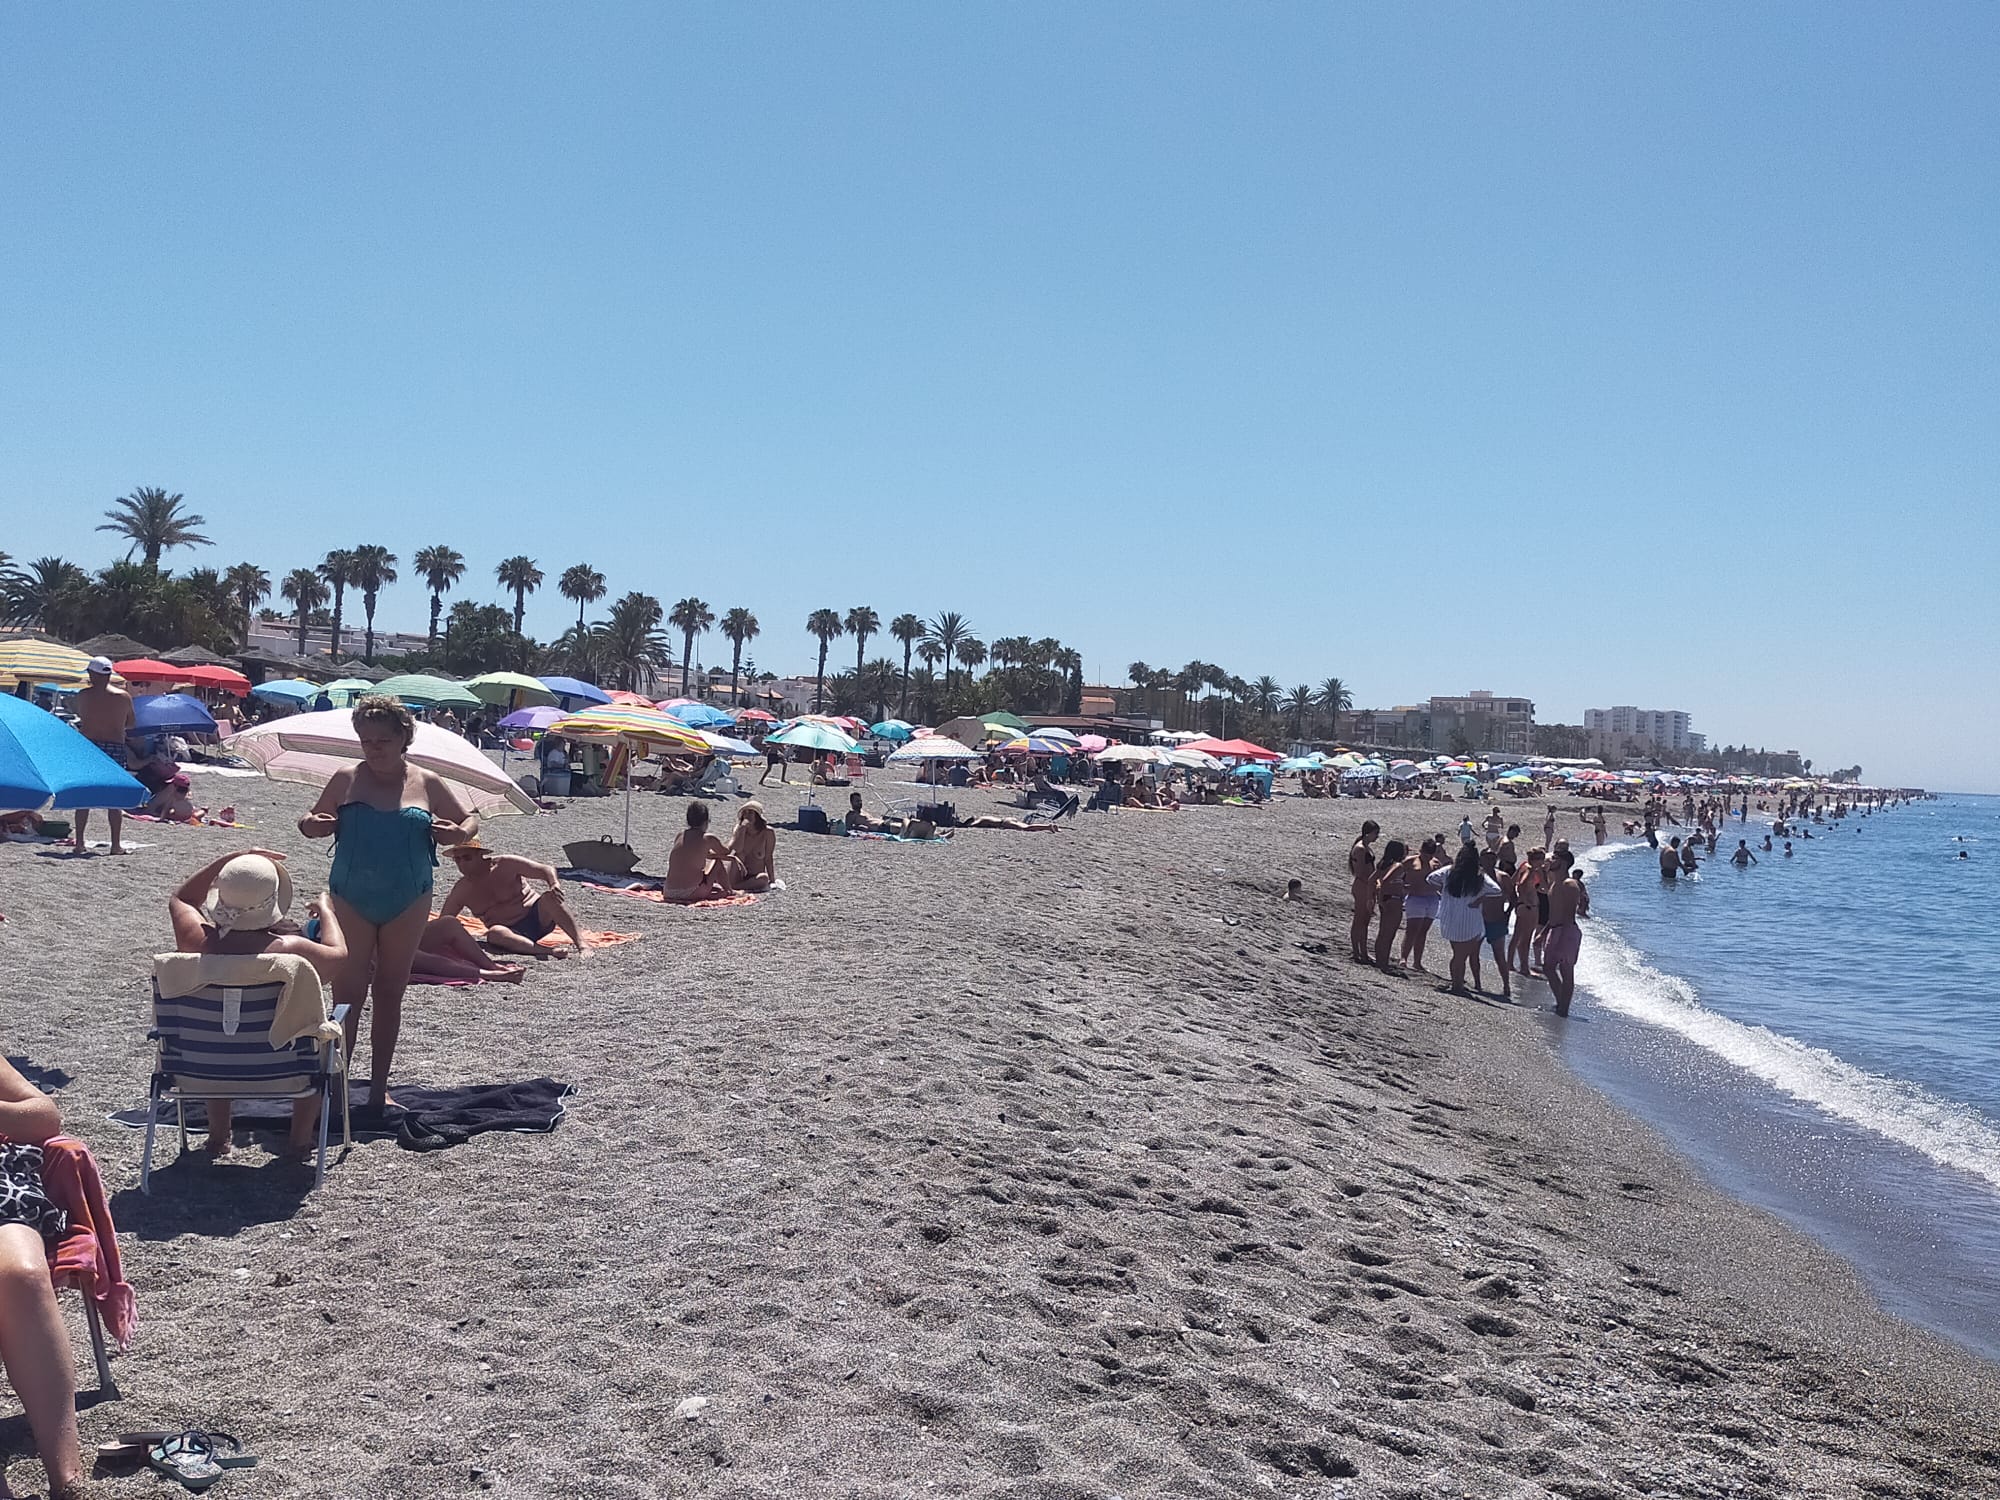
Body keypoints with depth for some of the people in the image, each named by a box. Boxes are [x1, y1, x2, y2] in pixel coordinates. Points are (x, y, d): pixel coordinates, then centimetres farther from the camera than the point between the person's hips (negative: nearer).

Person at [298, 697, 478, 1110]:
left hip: (408, 902, 1)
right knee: (347, 992, -3)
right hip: (351, 901, -1)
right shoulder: (346, 779, -1)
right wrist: (312, 826, -16)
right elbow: (312, 821, 8)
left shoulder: (427, 784, 1)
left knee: (390, 992, 10)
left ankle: (379, 1087, 20)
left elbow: (470, 820, 9)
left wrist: (458, 834, -14)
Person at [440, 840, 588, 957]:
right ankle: (549, 952, -50)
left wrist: (555, 884, -32)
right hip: (512, 932, 1)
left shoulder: (506, 864, -5)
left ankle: (582, 944, -39)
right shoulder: (461, 891, 3)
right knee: (494, 934, -34)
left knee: (549, 897, -32)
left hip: (538, 916, -1)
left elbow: (547, 870, -10)